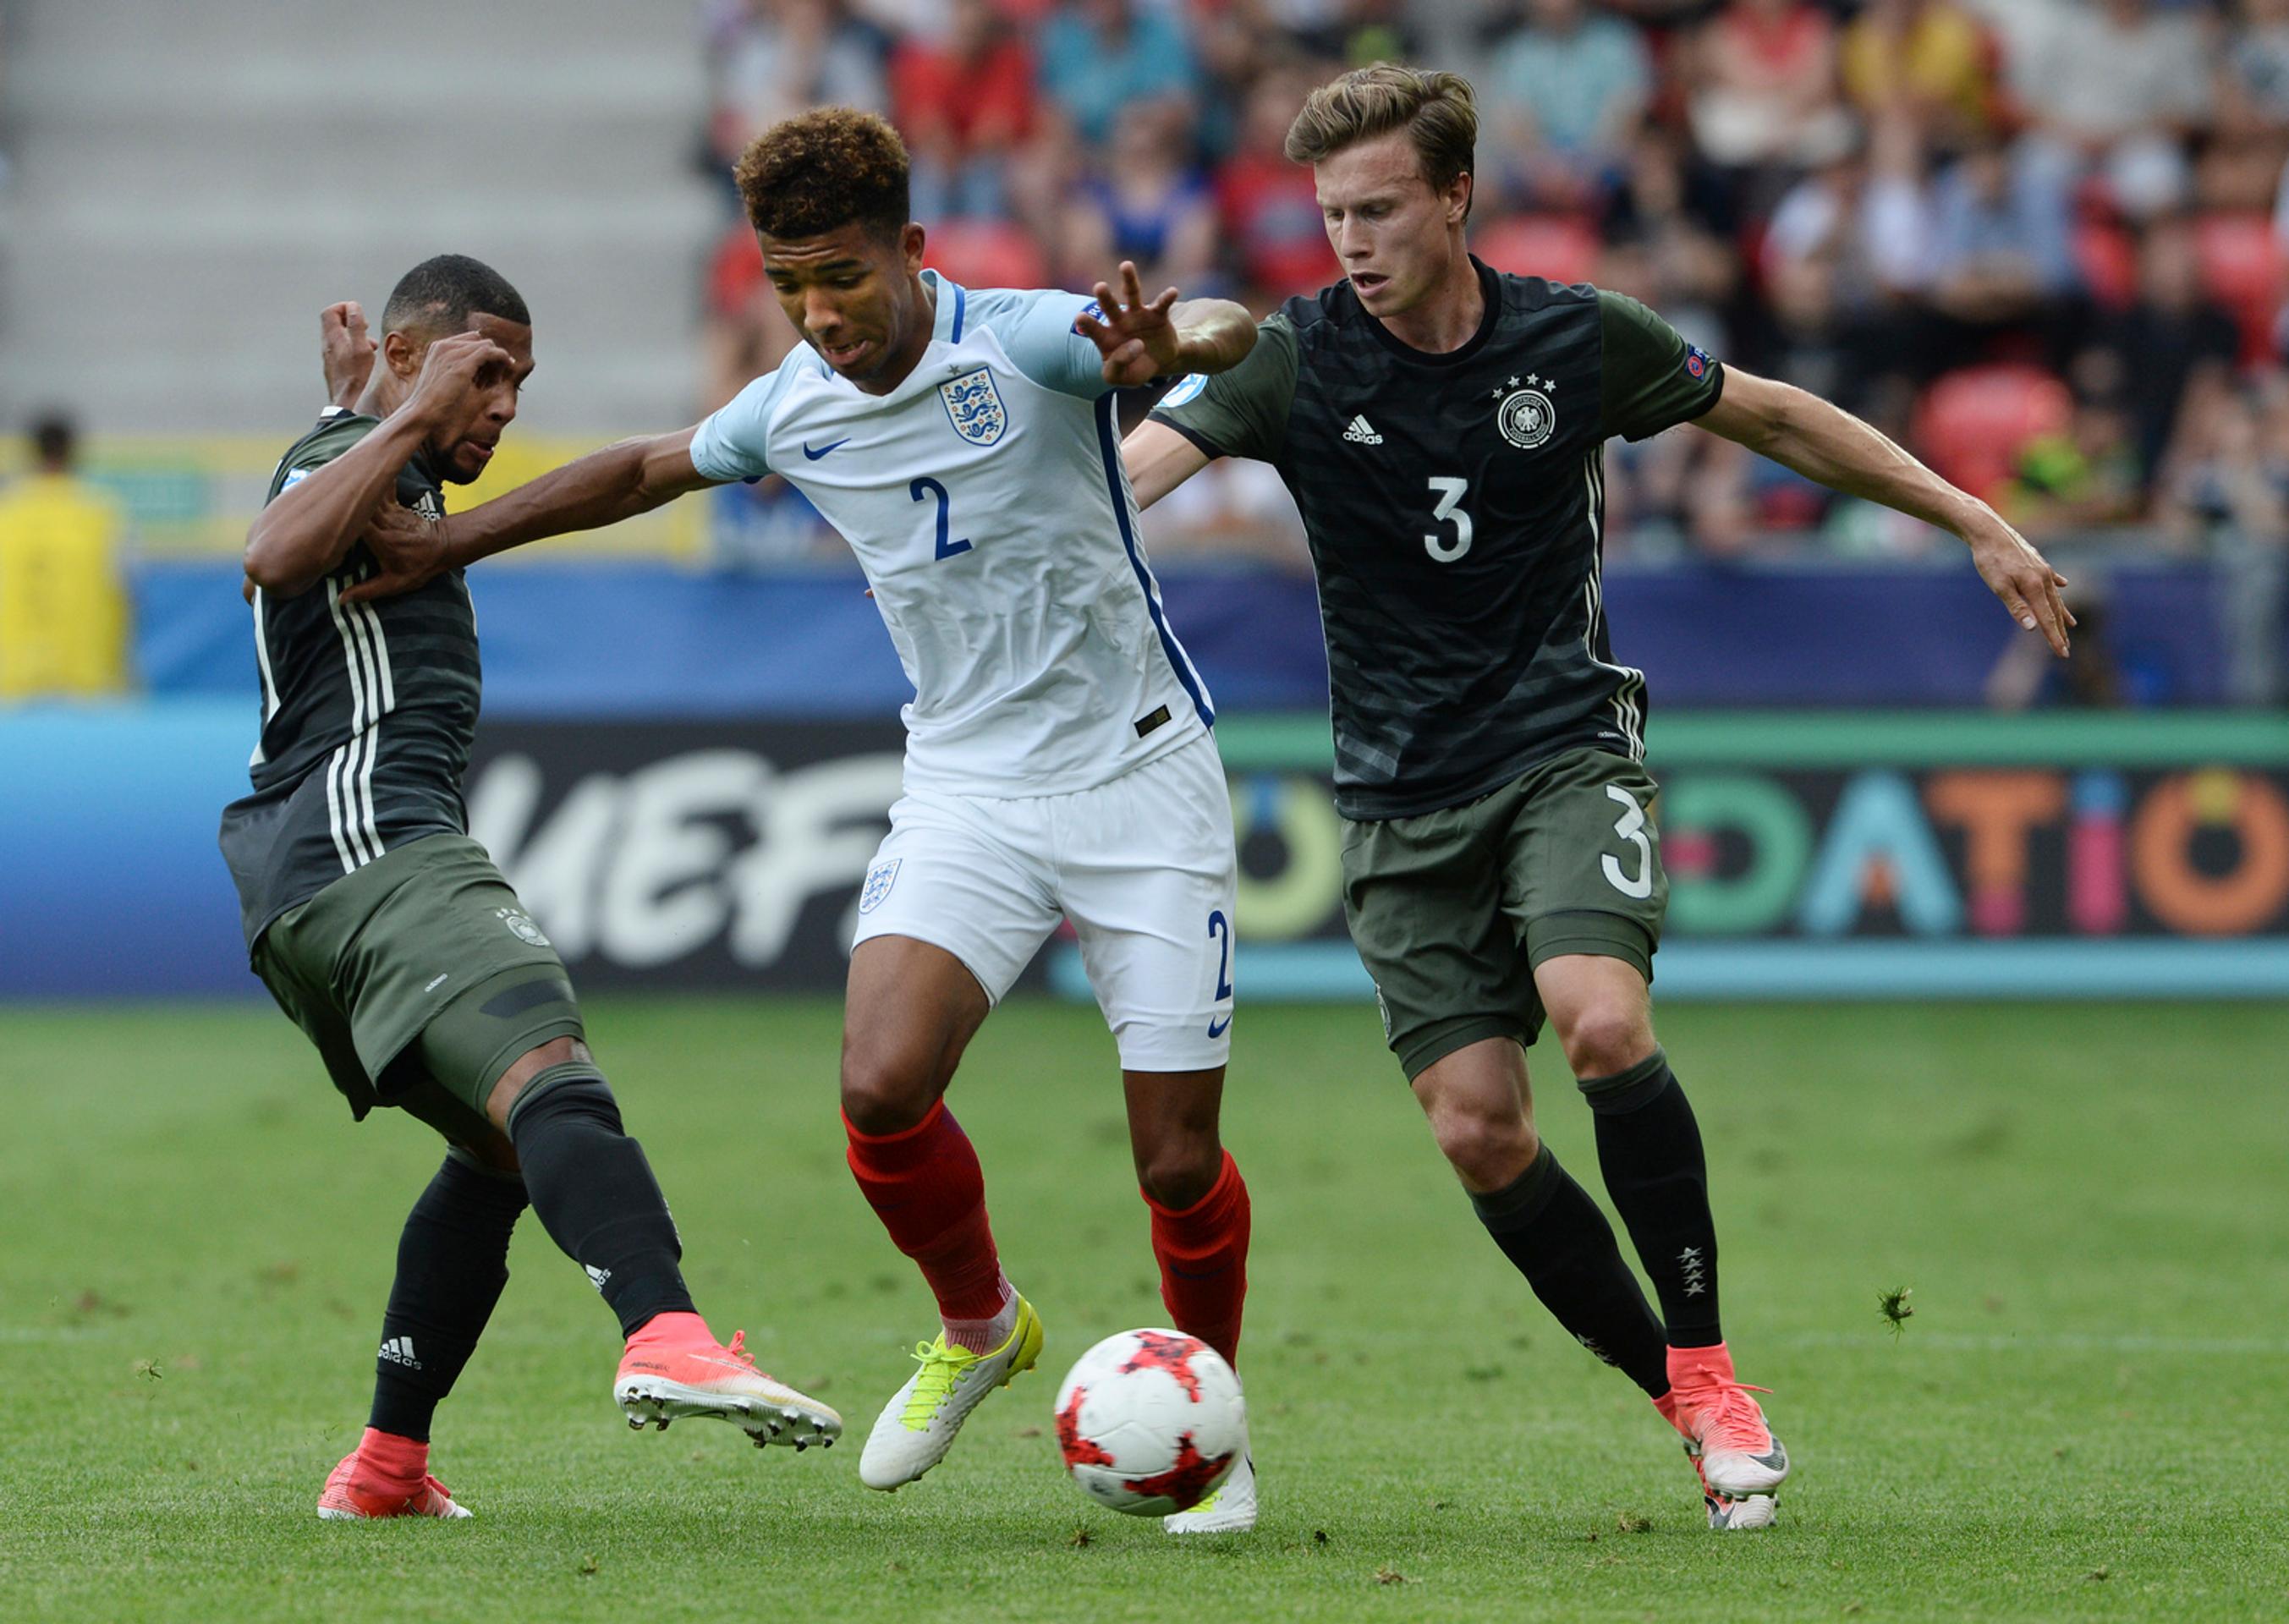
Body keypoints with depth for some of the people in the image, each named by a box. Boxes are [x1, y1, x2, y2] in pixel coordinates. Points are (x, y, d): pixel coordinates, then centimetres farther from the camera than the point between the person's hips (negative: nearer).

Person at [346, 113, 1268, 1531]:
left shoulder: (1028, 343, -16)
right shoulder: (791, 414, 1)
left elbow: (1229, 329, -31)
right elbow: (644, 470, 20)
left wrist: (1174, 345, -55)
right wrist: (446, 545, 20)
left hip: (1143, 782, -3)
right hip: (967, 791, 4)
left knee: (1177, 1158, -4)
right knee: (883, 1090, -20)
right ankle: (978, 1330, 9)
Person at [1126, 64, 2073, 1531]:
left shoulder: (1579, 340, -4)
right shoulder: (1300, 360, -7)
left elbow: (1775, 418, 11)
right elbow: (1138, 461, -21)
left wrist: (1976, 522, 12)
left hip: (1565, 747, -2)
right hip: (1403, 793, 2)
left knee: (1600, 1021, -27)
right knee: (1478, 1131, -7)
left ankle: (1707, 1364, -12)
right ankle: (1682, 1402, 8)